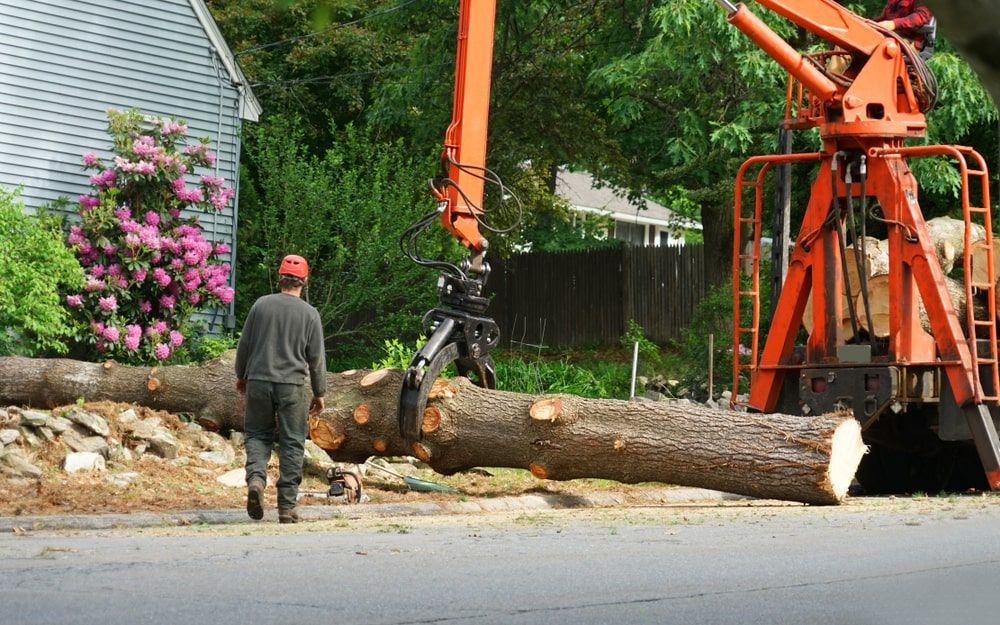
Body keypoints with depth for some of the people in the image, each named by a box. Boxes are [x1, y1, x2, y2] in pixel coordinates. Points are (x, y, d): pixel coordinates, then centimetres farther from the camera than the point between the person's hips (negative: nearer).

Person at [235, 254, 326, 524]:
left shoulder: (261, 305, 0)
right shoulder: (309, 313, -2)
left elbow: (244, 344, 7)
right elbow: (316, 358, 1)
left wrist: (241, 376, 23)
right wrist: (319, 393, 12)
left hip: (259, 381, 1)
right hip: (292, 385, -1)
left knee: (258, 434, 14)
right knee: (292, 444, 5)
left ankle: (256, 478, -13)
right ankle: (287, 506, 4)